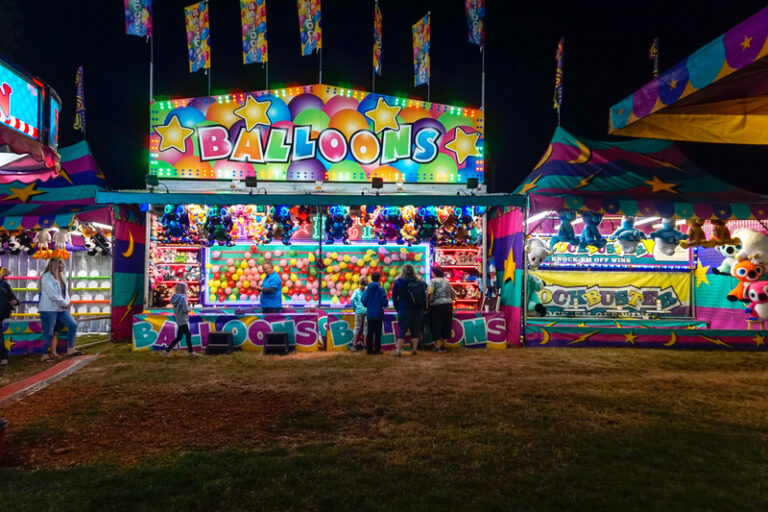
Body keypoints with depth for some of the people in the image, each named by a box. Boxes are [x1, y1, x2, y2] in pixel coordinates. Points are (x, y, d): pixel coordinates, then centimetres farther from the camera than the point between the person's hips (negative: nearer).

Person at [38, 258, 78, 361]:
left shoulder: (61, 276, 14)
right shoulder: (47, 277, -13)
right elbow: (53, 294, -19)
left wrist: (67, 302, -4)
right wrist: (64, 303, -11)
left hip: (62, 308, 8)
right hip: (49, 309, -8)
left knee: (73, 325, -2)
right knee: (48, 333, -1)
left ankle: (70, 350, 4)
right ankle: (45, 355, 10)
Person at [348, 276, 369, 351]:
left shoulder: (356, 291, 0)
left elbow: (352, 300, -12)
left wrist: (354, 307, 2)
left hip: (359, 311, 0)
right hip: (367, 312, 0)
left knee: (357, 328, 7)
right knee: (365, 328, 8)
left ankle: (354, 345, 7)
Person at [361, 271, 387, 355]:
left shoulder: (367, 289, -1)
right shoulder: (380, 289, -11)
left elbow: (363, 301, -1)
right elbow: (384, 302, -12)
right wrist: (385, 304, 11)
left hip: (369, 314, 3)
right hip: (378, 314, -3)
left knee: (370, 332, 11)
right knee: (378, 332, 4)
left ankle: (369, 349, 14)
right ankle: (377, 349, 4)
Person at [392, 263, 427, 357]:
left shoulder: (398, 282, -2)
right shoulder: (419, 282, 2)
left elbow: (394, 297, 1)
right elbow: (425, 295, 6)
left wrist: (398, 308, 9)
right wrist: (423, 308, 14)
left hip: (404, 310, -2)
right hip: (419, 310, 2)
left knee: (402, 330, 1)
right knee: (416, 330, 10)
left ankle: (398, 351, -1)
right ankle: (414, 350, 13)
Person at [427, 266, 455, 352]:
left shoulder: (433, 281, -4)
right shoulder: (447, 281, 14)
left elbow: (429, 294, -15)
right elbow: (453, 293, 15)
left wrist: (428, 303, -5)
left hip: (437, 305, -5)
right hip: (448, 305, 5)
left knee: (436, 325, 3)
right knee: (446, 325, 11)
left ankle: (437, 346, 6)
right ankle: (444, 345, 18)